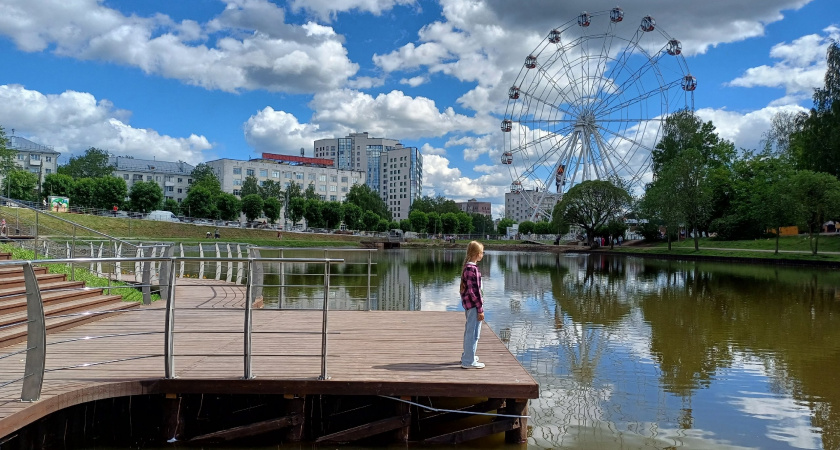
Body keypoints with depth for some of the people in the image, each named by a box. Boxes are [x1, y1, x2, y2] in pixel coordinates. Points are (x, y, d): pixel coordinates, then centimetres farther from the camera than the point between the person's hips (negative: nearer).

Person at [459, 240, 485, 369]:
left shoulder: (467, 266, 10)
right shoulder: (473, 268, -20)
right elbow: (473, 291, -21)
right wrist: (480, 309, -16)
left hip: (467, 303, 10)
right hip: (473, 304, -10)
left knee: (469, 331, 22)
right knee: (473, 333, -1)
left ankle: (467, 355, 36)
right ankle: (469, 361, 6)